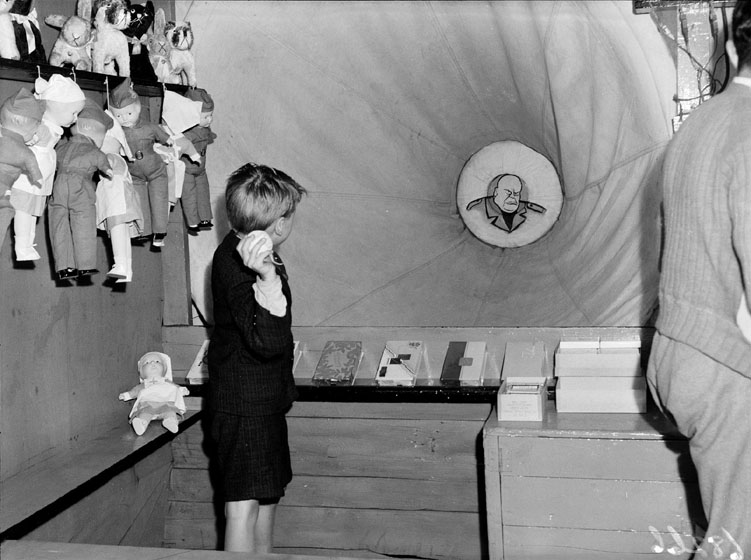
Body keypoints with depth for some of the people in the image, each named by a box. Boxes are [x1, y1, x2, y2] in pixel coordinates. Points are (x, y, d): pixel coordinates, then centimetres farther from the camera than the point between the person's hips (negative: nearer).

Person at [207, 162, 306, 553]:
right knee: (245, 503, -4)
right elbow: (268, 341, -39)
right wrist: (268, 276, -48)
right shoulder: (239, 270, -27)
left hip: (261, 400, 10)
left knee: (269, 492, 21)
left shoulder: (237, 250, 5)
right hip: (245, 406, -10)